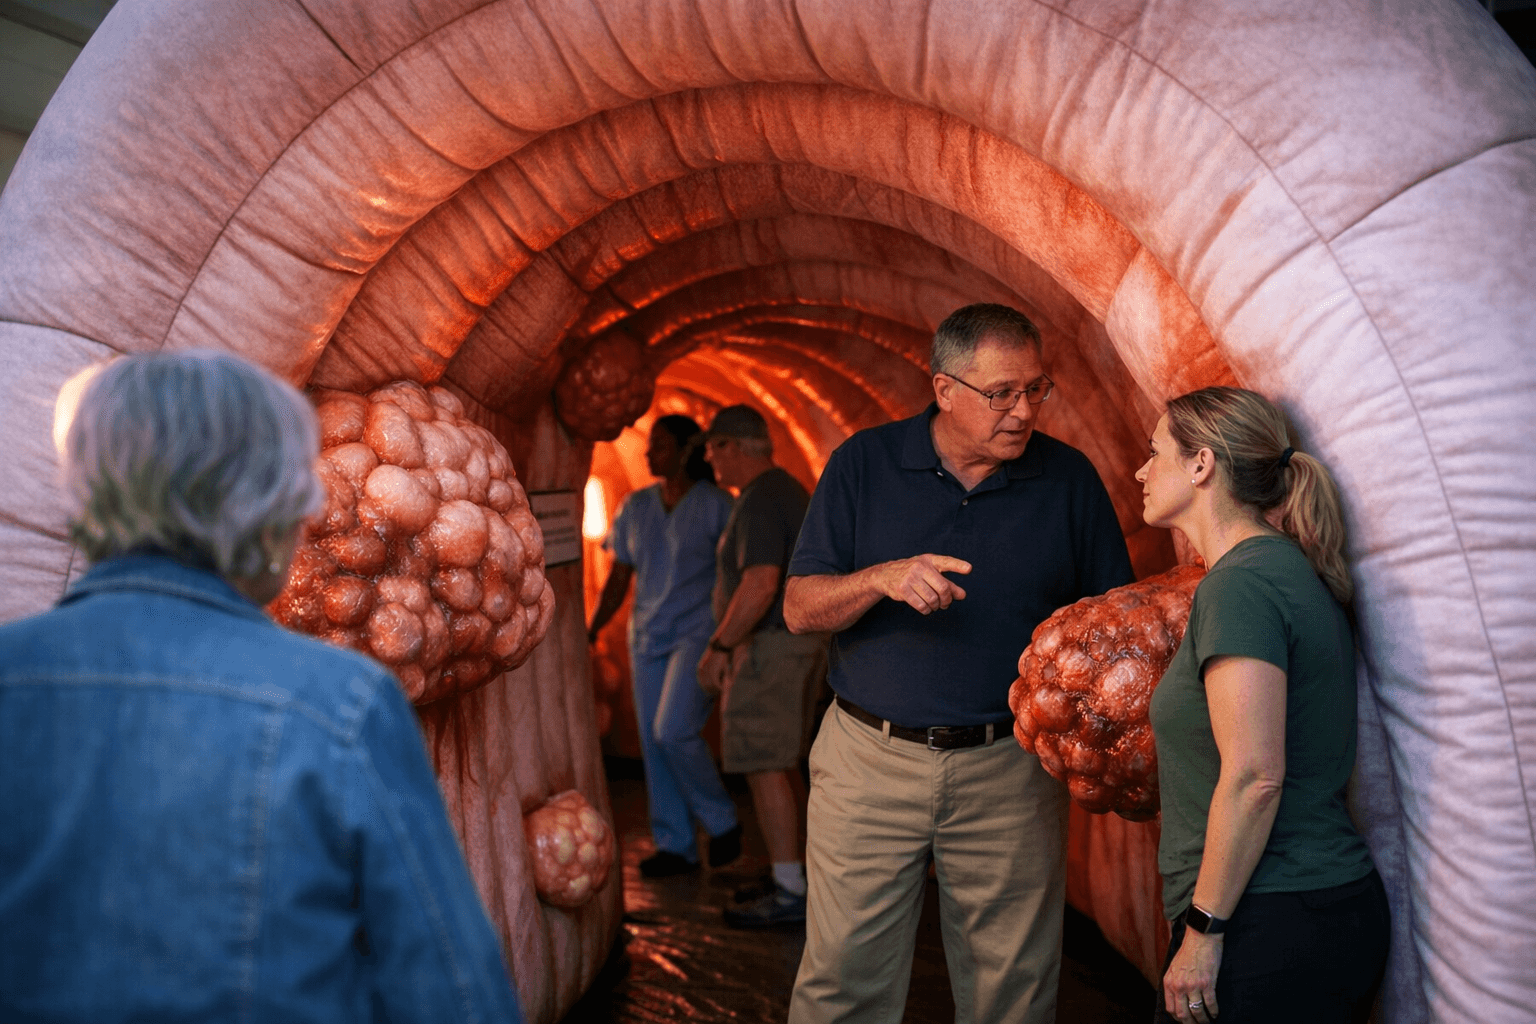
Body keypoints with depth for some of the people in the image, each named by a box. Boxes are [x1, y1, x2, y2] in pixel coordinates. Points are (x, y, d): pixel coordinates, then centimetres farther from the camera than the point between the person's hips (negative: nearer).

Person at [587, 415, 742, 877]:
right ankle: (675, 846, 15)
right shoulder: (635, 507, 10)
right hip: (648, 636, 6)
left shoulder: (716, 505, -5)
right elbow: (618, 581, 13)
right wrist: (591, 630, 3)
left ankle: (722, 821, 3)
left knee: (674, 730, -18)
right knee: (653, 741, 4)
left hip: (699, 631, -6)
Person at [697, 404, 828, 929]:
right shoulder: (789, 491, 16)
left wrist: (719, 646, -17)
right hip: (803, 642, 11)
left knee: (765, 767, -6)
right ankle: (793, 874, 23)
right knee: (782, 764, 16)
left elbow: (760, 585, -26)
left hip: (769, 646, -11)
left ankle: (788, 893, -2)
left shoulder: (759, 501, -17)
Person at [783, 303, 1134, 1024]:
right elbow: (800, 608, -2)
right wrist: (883, 578, -21)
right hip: (870, 760, 0)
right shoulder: (863, 464, 0)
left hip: (1010, 771, 1)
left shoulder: (1069, 479, 2)